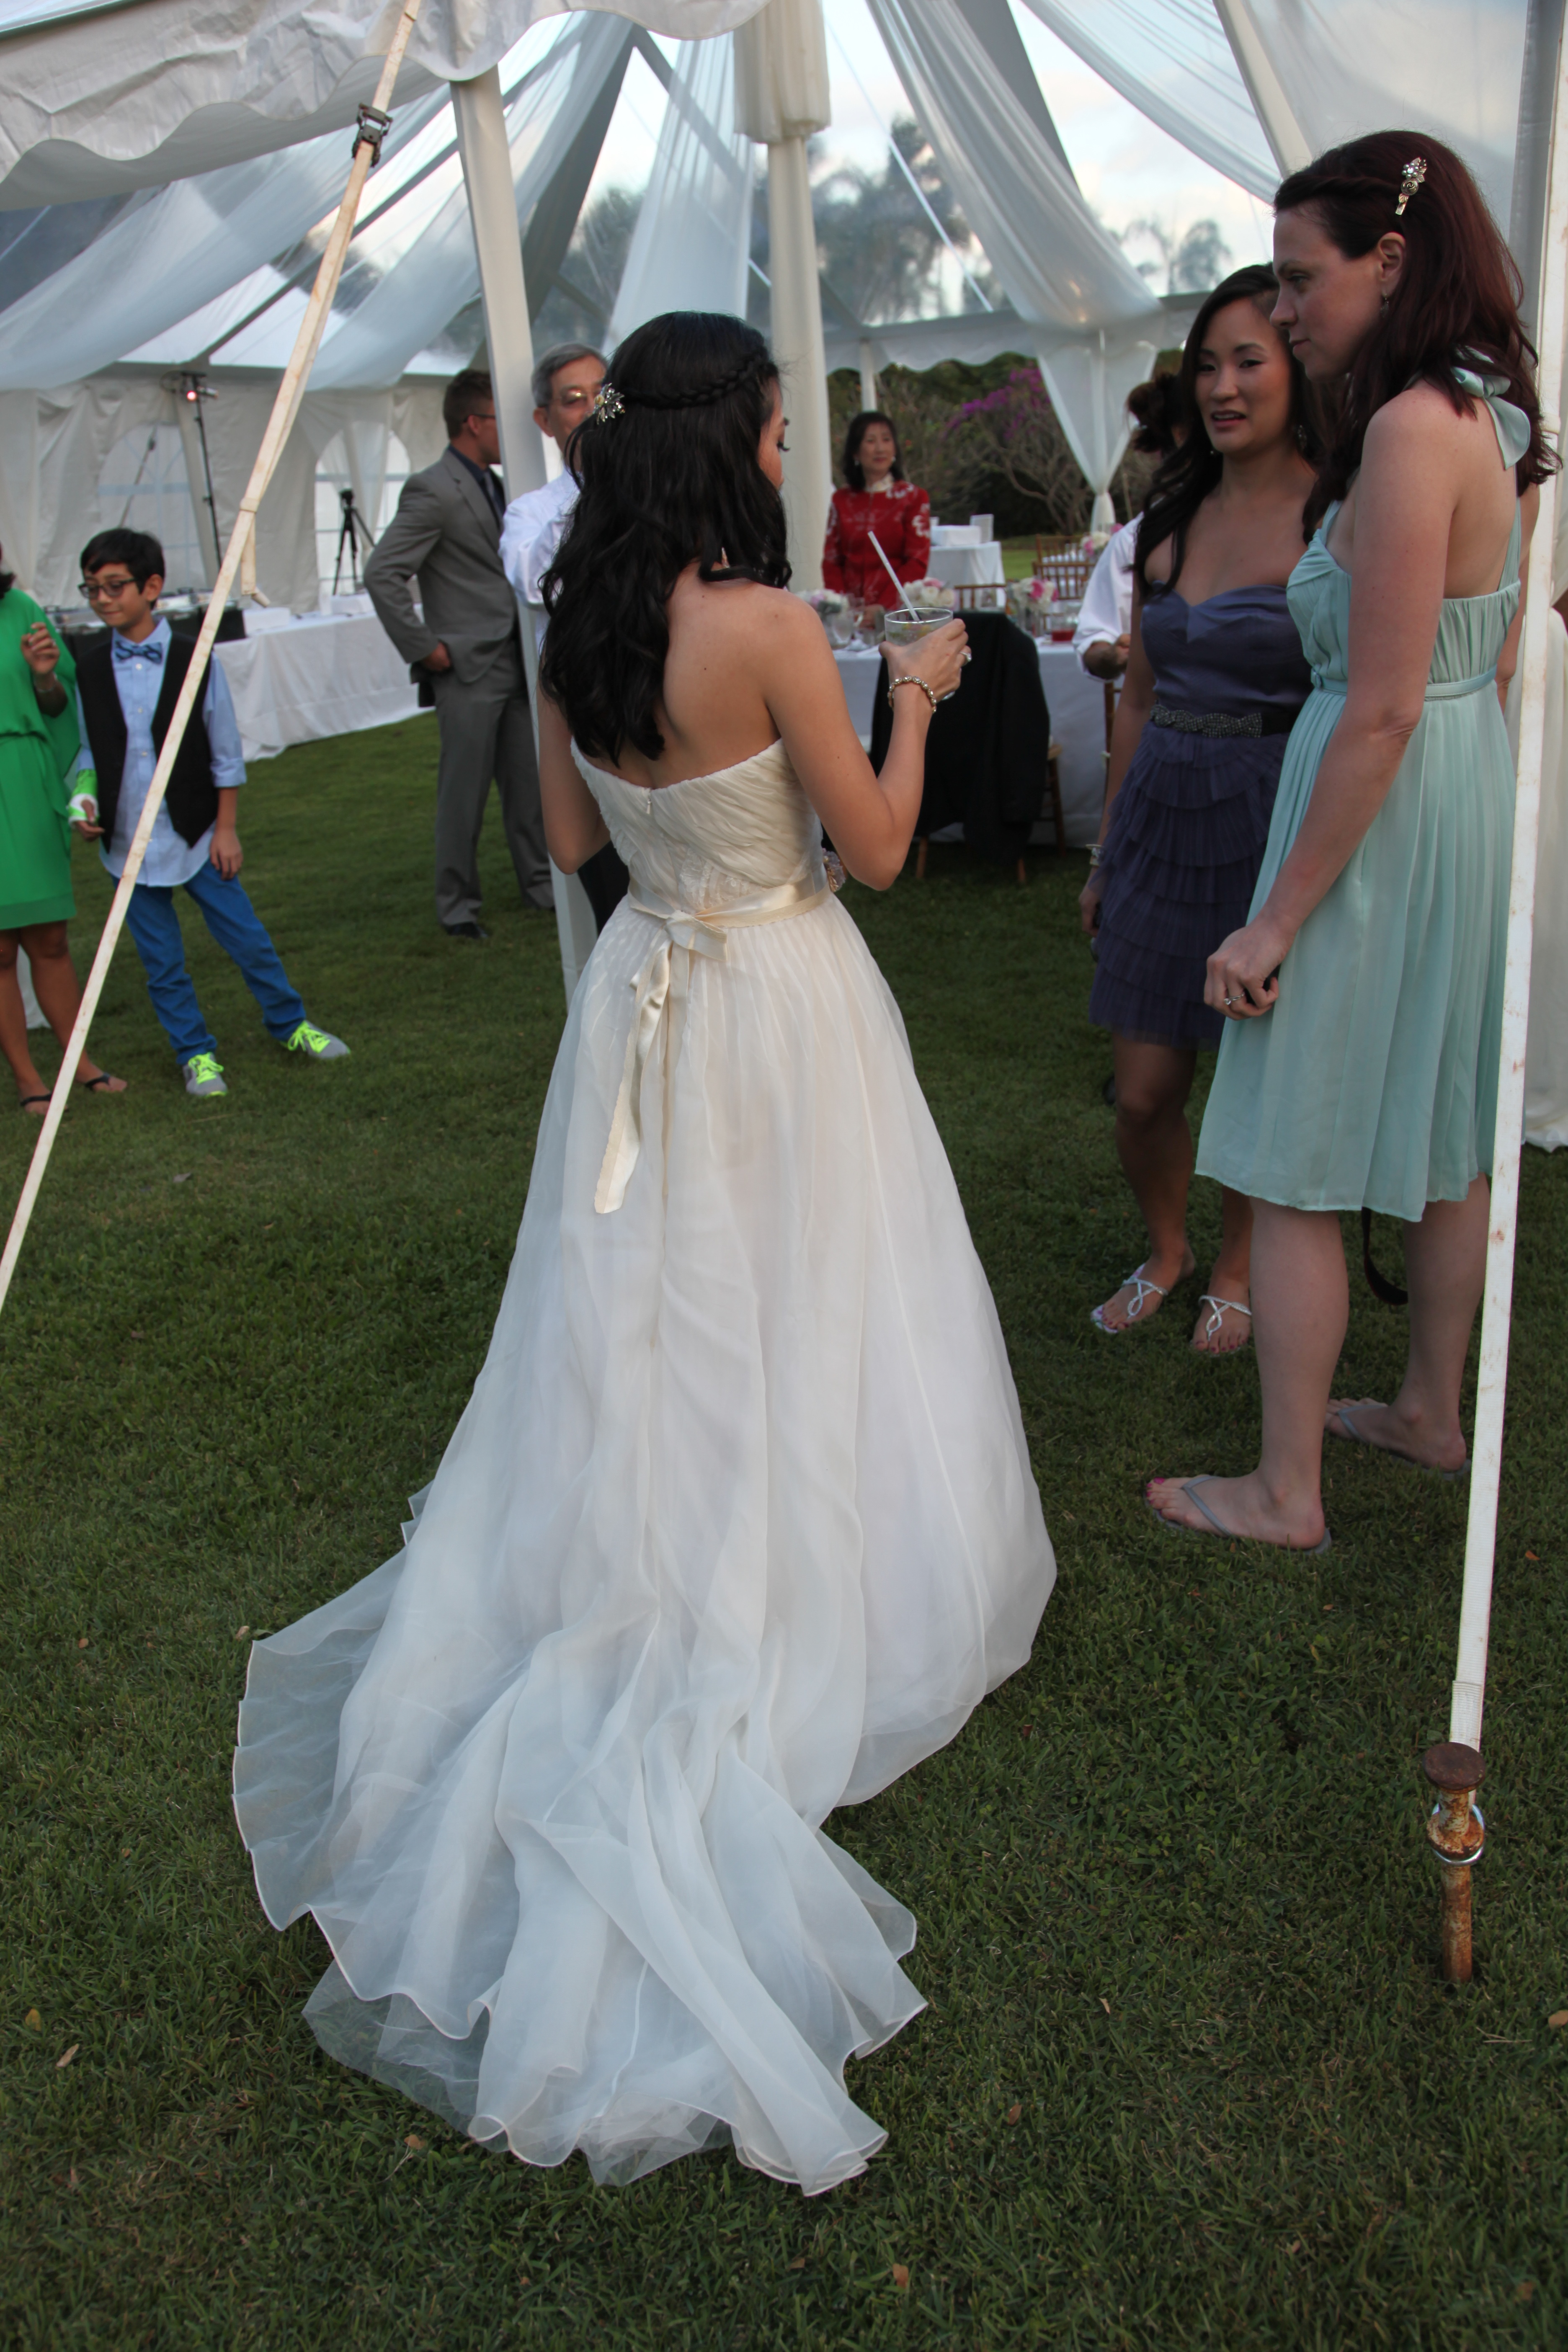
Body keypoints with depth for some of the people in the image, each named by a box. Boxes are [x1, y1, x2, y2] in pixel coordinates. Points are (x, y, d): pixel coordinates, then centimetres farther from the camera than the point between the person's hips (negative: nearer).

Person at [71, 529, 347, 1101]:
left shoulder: (193, 660, -5)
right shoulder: (89, 670, 1)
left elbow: (226, 753, -1)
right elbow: (88, 750, 11)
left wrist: (225, 827, -2)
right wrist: (85, 797, -8)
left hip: (196, 834, -2)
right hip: (128, 843, 2)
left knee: (246, 936, 5)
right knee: (161, 961, 7)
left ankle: (291, 1024, 24)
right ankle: (196, 1053, 21)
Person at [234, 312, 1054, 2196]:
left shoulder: (574, 629, 1)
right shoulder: (768, 624, -19)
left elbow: (573, 840, 10)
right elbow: (876, 848, -11)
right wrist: (914, 699, 4)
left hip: (647, 999, 6)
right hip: (782, 1005, -6)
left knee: (653, 1331, 18)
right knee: (794, 1335, 9)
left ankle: (635, 1608, 25)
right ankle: (795, 1619, 21)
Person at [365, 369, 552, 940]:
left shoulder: (495, 486, 15)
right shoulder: (433, 491, -13)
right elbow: (382, 574, -18)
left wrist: (531, 642, 16)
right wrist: (423, 648, -16)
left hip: (514, 663, 8)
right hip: (467, 669, -8)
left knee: (529, 783, 12)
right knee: (464, 795, -1)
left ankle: (539, 883, 25)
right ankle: (457, 905, 11)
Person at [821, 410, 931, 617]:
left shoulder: (913, 498, 7)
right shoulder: (842, 500, 15)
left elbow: (918, 563, 0)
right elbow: (831, 560, 13)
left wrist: (883, 606, -13)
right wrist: (841, 603, -6)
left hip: (895, 612, -2)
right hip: (850, 613, 2)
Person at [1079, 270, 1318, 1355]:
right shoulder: (1173, 519, 11)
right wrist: (1108, 851, 18)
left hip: (1277, 823, -5)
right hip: (1164, 816, 5)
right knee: (1144, 1092, 7)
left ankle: (1236, 1270, 32)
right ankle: (1166, 1250, 35)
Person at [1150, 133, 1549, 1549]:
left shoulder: (1411, 429, -20)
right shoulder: (1495, 418, 9)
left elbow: (1381, 712, -24)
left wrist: (1277, 919, -20)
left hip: (1384, 816, -10)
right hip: (1474, 793, 10)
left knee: (1296, 1171, 0)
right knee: (1444, 1142, 19)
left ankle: (1287, 1492, 12)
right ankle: (1433, 1414, 37)